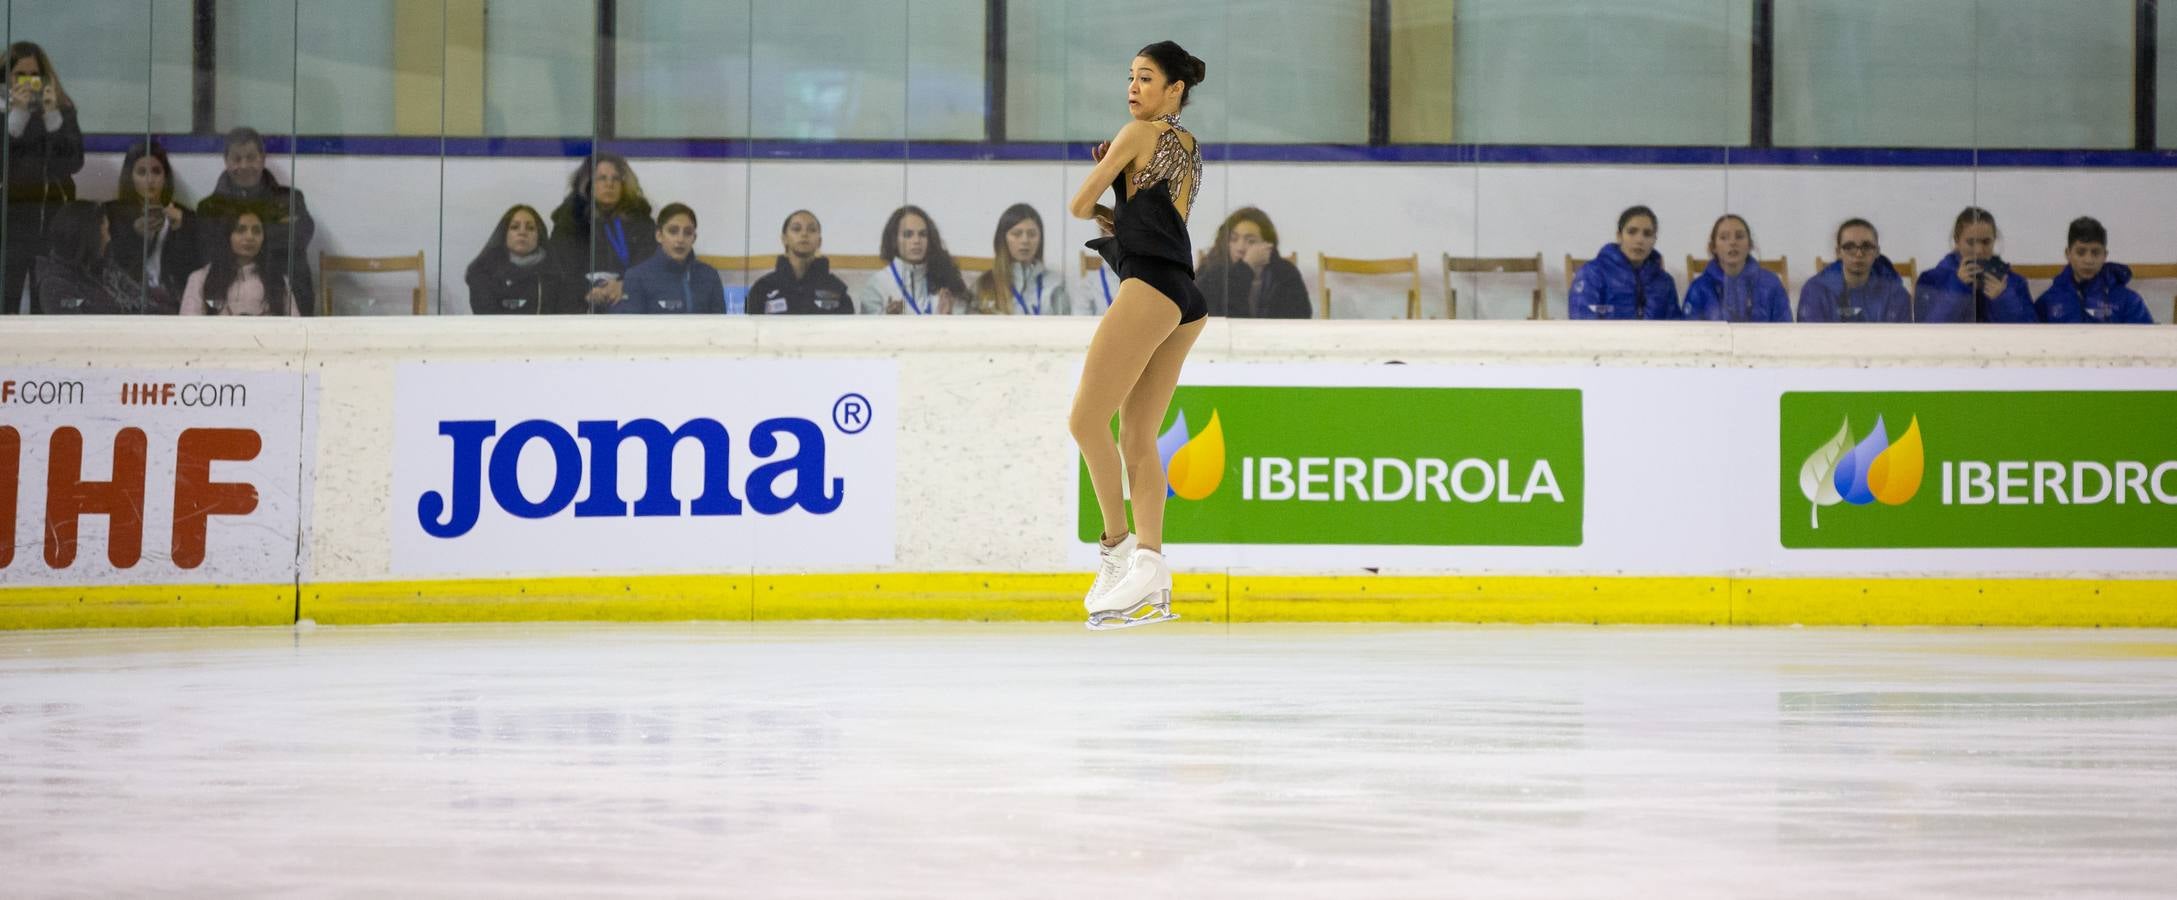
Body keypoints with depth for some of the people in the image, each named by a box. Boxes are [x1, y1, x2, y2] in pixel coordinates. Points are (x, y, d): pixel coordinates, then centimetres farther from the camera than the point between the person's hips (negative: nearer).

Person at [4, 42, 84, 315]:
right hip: (11, 213, -2)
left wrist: (53, 116, -10)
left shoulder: (62, 110, 8)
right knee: (7, 296, -7)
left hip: (54, 211, 2)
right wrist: (17, 113, -15)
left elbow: (74, 162, -1)